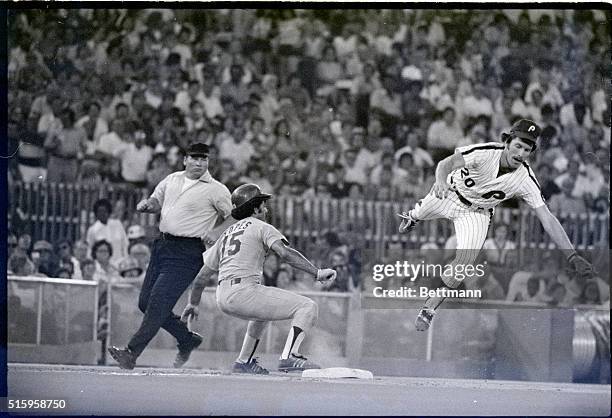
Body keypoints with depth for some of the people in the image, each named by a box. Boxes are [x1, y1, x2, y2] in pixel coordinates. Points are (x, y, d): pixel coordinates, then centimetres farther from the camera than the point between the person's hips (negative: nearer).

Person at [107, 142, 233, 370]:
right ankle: (187, 339, 24)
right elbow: (156, 202, 23)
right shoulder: (172, 180, 12)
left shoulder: (217, 190, -5)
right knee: (145, 302, 8)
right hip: (162, 246, 8)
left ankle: (132, 353, -18)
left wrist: (213, 233, -8)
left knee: (158, 302, -16)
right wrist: (146, 204, 1)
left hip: (187, 253, -7)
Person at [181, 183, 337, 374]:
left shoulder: (226, 234, 26)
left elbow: (203, 275, 27)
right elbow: (285, 253, -14)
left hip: (222, 299, 8)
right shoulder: (261, 227, 5)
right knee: (307, 307, -9)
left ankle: (244, 362, 32)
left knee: (264, 310, 39)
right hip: (244, 292, -8)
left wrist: (193, 304, 40)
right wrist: (317, 273, -18)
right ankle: (289, 357, -25)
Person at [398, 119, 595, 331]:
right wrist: (441, 181, -64)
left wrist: (573, 256, -38)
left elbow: (547, 218, -29)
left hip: (477, 213, 1)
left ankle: (429, 308, 2)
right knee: (419, 214, 25)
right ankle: (411, 217, 68)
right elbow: (446, 163, -39)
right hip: (449, 194, -1)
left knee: (465, 260, -18)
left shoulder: (526, 180, -29)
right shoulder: (485, 153, -36)